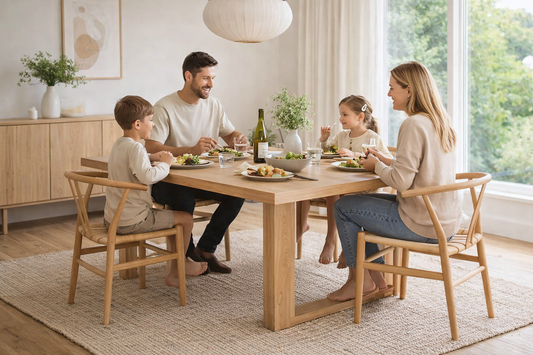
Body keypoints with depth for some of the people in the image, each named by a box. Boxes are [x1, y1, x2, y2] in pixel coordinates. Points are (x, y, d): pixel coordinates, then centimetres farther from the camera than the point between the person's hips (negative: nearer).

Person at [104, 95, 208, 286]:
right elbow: (148, 177, -35)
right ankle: (178, 268, 17)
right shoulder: (135, 148, -20)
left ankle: (178, 267, 32)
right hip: (131, 221, -10)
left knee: (171, 216, 26)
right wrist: (165, 164, -17)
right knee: (186, 218, -1)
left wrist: (151, 158, 15)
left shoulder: (119, 143, 10)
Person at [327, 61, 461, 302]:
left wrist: (377, 166, -3)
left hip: (422, 226, -10)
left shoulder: (413, 125, -19)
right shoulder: (440, 123, 9)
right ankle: (376, 279, 26)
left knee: (343, 207, 3)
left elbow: (401, 181, -22)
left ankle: (360, 280, 17)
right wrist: (386, 160, 13)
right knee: (366, 202, 26)